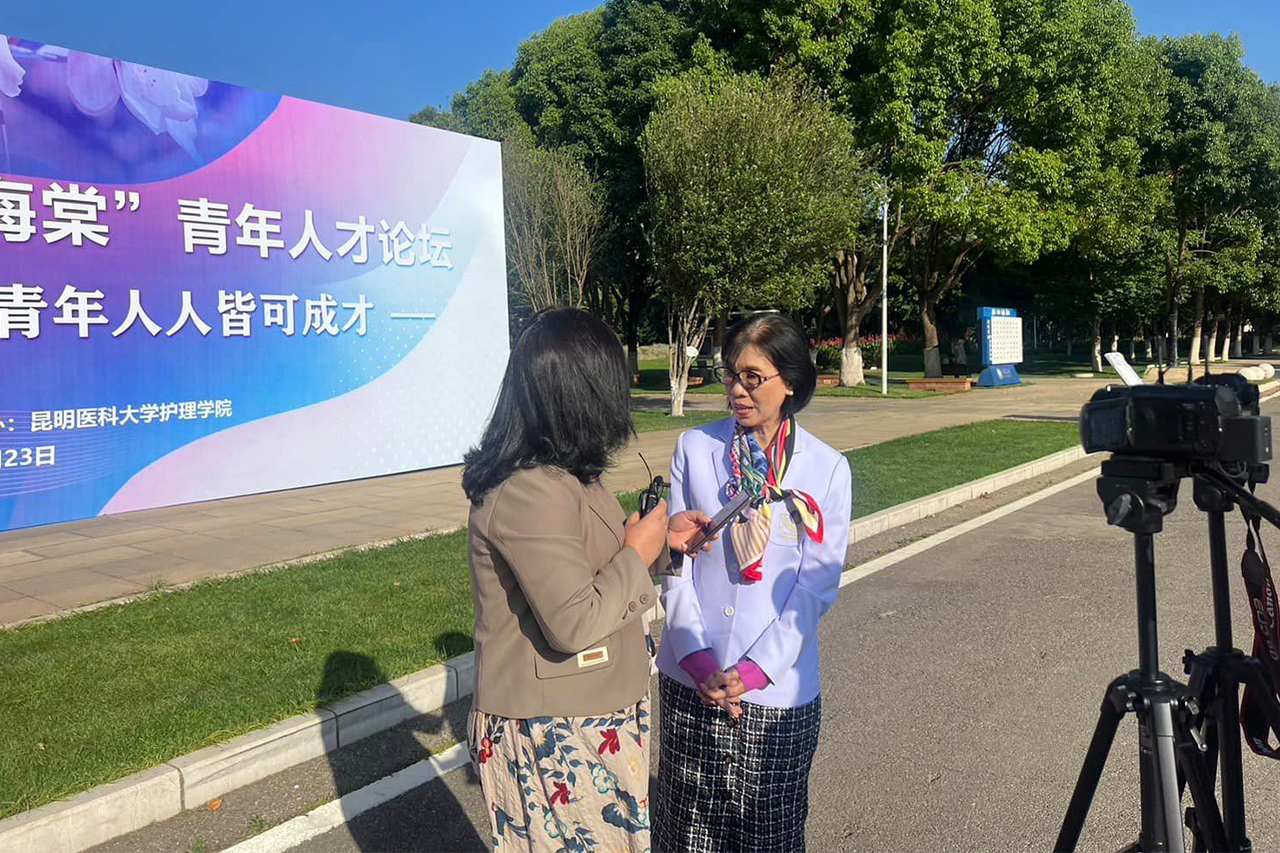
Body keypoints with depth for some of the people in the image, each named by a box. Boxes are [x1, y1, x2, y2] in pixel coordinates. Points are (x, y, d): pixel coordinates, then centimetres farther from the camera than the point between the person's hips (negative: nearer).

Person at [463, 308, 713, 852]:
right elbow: (575, 622, -29)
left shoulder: (559, 476, 7)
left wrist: (664, 538, 9)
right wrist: (637, 553, -16)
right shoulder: (530, 493, -27)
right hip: (554, 737, -10)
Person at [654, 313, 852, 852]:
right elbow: (675, 563, -2)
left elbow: (816, 586, -5)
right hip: (690, 681, 1)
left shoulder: (827, 469, -4)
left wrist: (754, 670, -13)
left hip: (778, 687, -1)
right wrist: (698, 660, -11)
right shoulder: (694, 449, -1)